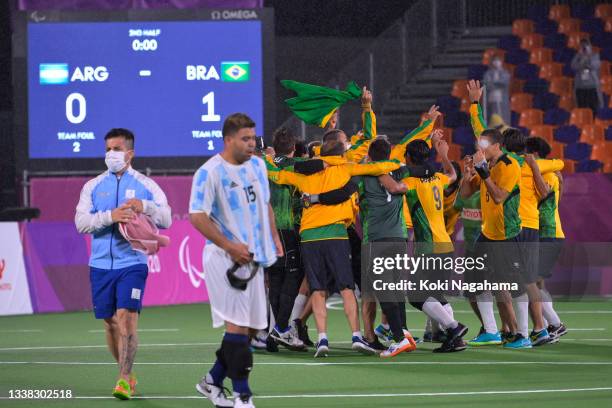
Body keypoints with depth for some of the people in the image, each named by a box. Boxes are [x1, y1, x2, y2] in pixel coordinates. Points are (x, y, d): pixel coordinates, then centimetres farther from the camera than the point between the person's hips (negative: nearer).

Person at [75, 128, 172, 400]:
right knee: (110, 322, 6)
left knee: (127, 316, -16)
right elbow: (81, 222, -3)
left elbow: (166, 219, -2)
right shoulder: (93, 187, 9)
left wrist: (145, 207, -20)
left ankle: (124, 379, -15)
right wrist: (109, 216, -19)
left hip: (132, 263, -3)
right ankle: (127, 373, 22)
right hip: (101, 264, 3)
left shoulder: (146, 186, 4)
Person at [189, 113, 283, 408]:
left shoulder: (257, 165, 12)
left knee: (251, 326, 8)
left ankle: (213, 381, 22)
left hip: (253, 258, 8)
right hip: (226, 259, -8)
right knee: (237, 324, -10)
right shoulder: (210, 172, -12)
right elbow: (197, 217, -16)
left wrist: (274, 237, 14)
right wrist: (230, 247, -18)